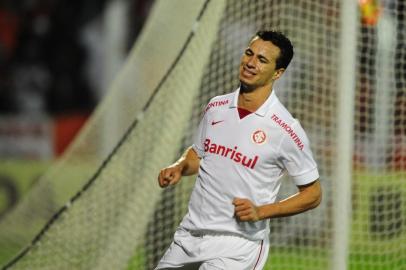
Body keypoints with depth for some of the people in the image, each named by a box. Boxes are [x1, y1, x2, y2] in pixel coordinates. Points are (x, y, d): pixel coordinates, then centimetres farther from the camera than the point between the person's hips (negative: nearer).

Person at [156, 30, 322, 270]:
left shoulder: (286, 130, -11)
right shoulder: (215, 107, 6)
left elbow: (313, 194, -5)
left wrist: (261, 212, -16)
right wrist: (179, 168, 1)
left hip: (238, 244, -6)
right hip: (190, 234, 6)